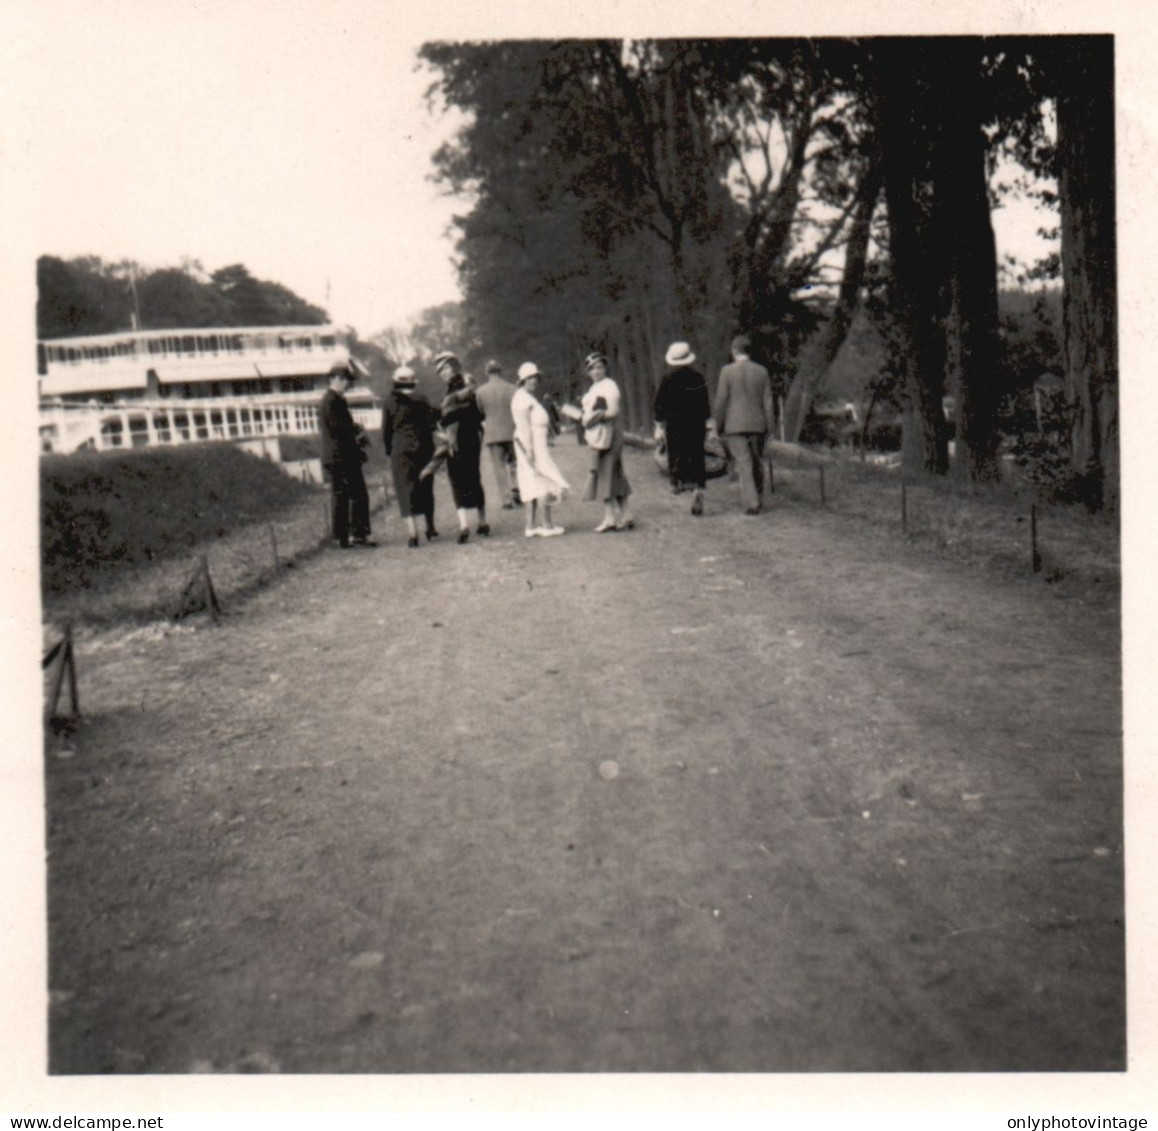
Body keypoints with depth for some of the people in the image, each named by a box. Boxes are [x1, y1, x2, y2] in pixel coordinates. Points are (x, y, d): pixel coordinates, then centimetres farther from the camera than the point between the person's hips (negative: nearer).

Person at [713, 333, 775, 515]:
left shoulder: (727, 371, -7)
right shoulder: (762, 371, 2)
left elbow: (721, 402, -5)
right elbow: (767, 402, 3)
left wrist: (719, 425, 5)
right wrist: (768, 427, 9)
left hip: (735, 425, -3)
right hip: (757, 425, 3)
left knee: (743, 465, -4)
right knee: (757, 464, 15)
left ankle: (751, 503, -10)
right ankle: (758, 500, 25)